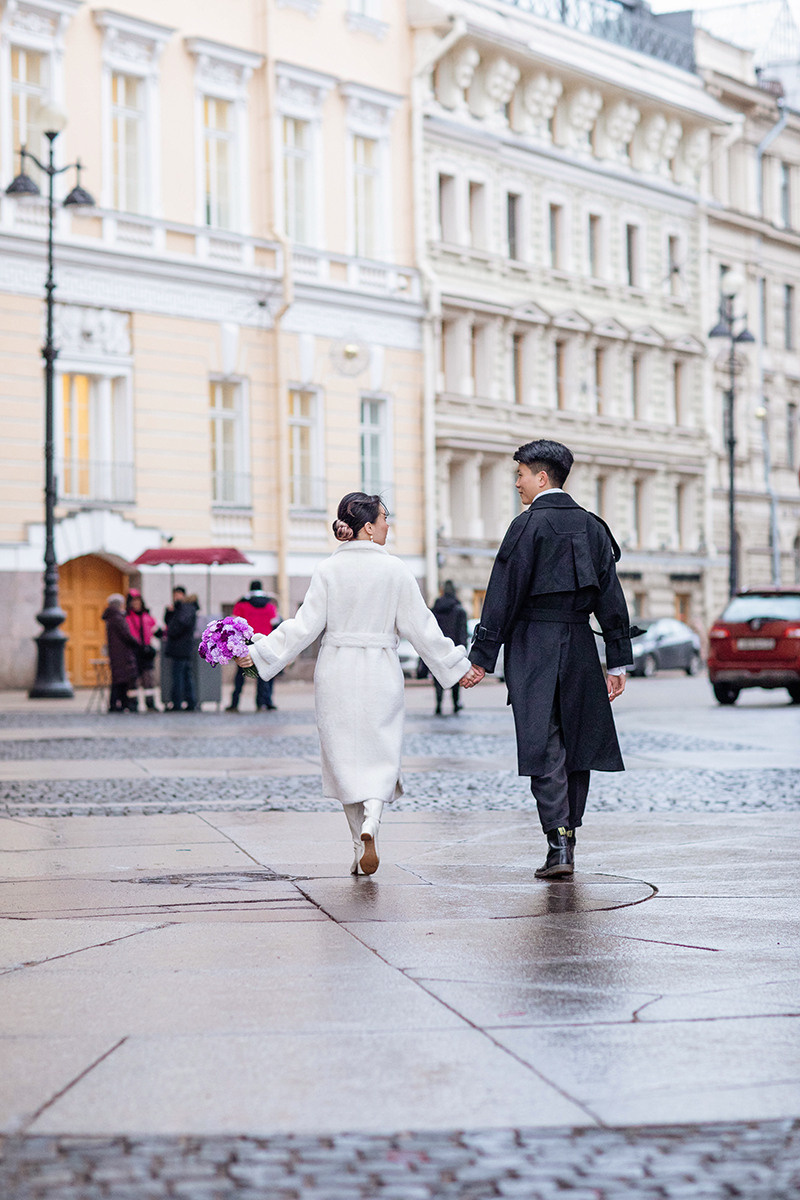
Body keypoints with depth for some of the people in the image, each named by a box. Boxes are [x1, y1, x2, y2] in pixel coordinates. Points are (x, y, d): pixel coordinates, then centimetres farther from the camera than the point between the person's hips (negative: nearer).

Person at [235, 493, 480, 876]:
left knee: (345, 757, 10)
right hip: (380, 673, -2)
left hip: (336, 672, 2)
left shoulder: (328, 570, -3)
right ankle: (370, 822, -22)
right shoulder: (394, 570, -6)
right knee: (380, 754, 6)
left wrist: (258, 653, 0)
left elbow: (305, 625, -6)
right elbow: (420, 627, -3)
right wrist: (457, 666, 6)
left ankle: (361, 846, 12)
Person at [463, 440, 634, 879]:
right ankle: (567, 836, 18)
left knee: (543, 747, -7)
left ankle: (558, 845, -15)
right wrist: (617, 661, 13)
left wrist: (481, 657, -9)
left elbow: (504, 594, -11)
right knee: (575, 742, 13)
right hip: (579, 645, 5)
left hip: (533, 645, -5)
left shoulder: (529, 524, -8)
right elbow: (611, 598, 10)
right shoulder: (591, 525, 11)